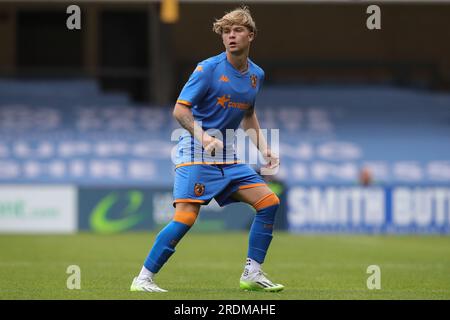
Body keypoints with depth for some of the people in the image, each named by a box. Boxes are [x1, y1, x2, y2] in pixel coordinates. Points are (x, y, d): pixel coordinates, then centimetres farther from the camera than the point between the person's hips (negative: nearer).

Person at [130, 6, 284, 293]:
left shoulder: (256, 75, 9)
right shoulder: (209, 68, -11)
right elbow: (180, 109, -15)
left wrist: (264, 149, 13)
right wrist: (203, 137, -30)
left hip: (228, 155, 7)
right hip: (196, 152, -7)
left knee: (269, 202, -1)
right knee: (186, 216, -18)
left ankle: (252, 275, 7)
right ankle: (143, 278, -9)